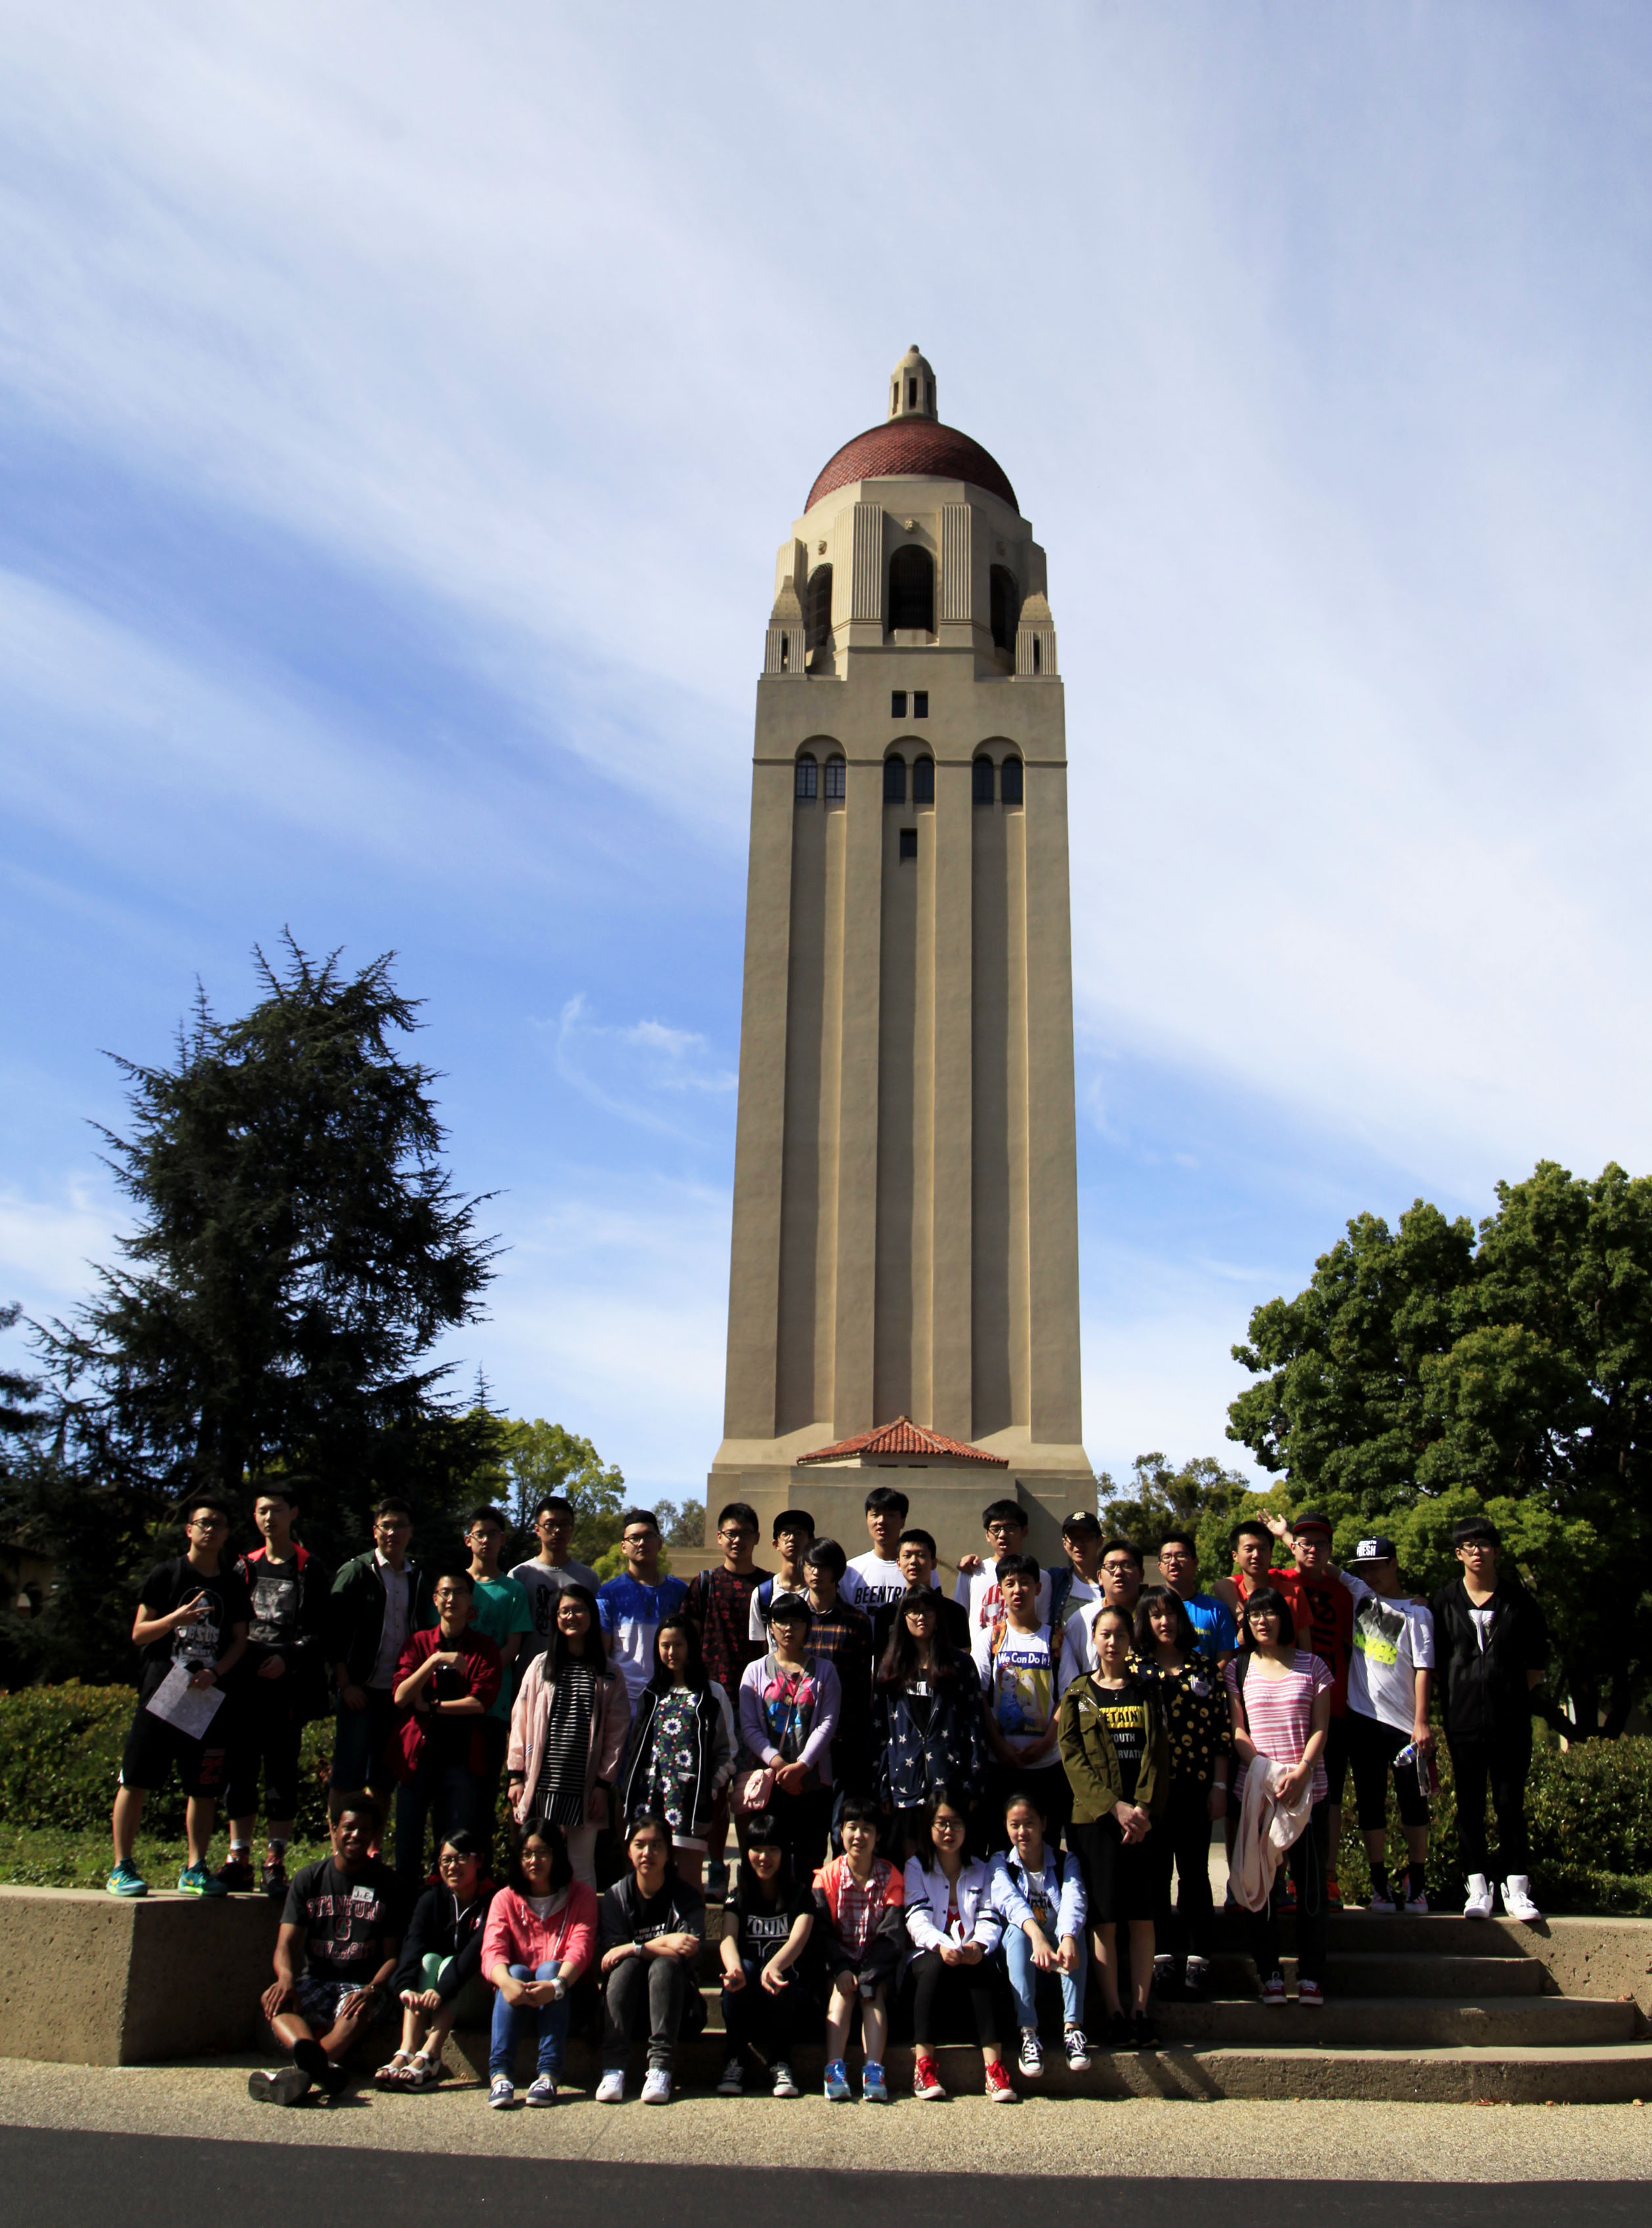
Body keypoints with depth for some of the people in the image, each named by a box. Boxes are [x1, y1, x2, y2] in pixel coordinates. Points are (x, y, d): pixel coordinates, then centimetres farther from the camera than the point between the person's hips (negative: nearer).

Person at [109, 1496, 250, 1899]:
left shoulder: (233, 1585, 12)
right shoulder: (166, 1575, 3)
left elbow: (239, 1641, 11)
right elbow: (139, 1634, 2)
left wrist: (214, 1673, -7)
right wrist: (177, 1617, -16)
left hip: (209, 1699, 3)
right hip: (160, 1693, -2)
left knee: (204, 1788, 4)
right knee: (135, 1781, -3)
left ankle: (195, 1869, 13)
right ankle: (122, 1867, 6)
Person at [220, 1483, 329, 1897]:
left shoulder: (310, 1571, 2)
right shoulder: (245, 1567, 15)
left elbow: (321, 1633, -2)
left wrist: (288, 1658, -16)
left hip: (288, 1687, -4)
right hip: (244, 1684, 4)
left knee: (282, 1773, -1)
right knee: (240, 1771, 4)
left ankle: (275, 1862, 4)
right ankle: (239, 1860, 12)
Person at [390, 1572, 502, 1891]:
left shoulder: (484, 1648, 7)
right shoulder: (419, 1643, 11)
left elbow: (480, 1702, -5)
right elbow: (400, 1697, -3)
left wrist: (430, 1706, -6)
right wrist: (435, 1661, -14)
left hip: (462, 1758, -1)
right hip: (417, 1755, 1)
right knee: (408, 1844, 1)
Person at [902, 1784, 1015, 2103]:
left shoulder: (980, 1871, 17)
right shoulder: (915, 1868, 11)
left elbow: (990, 1920, 2)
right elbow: (917, 1920, -5)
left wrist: (979, 1944, -22)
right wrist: (941, 1945, -27)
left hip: (971, 1958, 1)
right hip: (928, 1957, -1)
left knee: (980, 1966, -33)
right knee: (936, 1964, -35)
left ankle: (993, 2066, -39)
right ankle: (924, 2064, -36)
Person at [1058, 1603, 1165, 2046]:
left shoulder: (1146, 1693, 11)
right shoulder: (1078, 1696, 7)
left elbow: (1158, 1756, 5)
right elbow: (1073, 1759, -1)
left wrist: (1144, 1810, -9)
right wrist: (1115, 1806, -12)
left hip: (1144, 1819, 1)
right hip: (1095, 1816, -1)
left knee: (1142, 1918, 1)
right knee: (1105, 1920, -3)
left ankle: (1141, 2011, 7)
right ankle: (1114, 2015, 2)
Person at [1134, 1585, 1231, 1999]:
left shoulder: (1204, 1668, 8)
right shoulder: (1134, 1669, 5)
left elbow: (1223, 1730, 6)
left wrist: (1219, 1785, 0)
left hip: (1196, 1784, 0)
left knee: (1194, 1871, 1)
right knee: (1156, 1871, 3)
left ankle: (1199, 1957, 7)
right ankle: (1165, 1954, 11)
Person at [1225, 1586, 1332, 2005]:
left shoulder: (1312, 1666, 6)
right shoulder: (1237, 1669, 7)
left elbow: (1319, 1729, 2)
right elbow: (1237, 1731, 3)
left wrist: (1300, 1773, -12)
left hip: (1309, 1789, 0)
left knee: (1311, 1880, -1)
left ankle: (1311, 1974, 9)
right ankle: (1269, 1973, 10)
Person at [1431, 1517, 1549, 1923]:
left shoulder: (1519, 1600, 3)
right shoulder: (1445, 1600, 4)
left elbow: (1538, 1662, 10)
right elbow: (1436, 1660, 8)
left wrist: (1511, 1692, 2)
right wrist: (1449, 1707, 2)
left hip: (1511, 1720, -1)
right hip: (1463, 1719, 1)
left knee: (1511, 1804, 1)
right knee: (1470, 1804, 4)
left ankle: (1517, 1889, 8)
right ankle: (1478, 1889, 11)